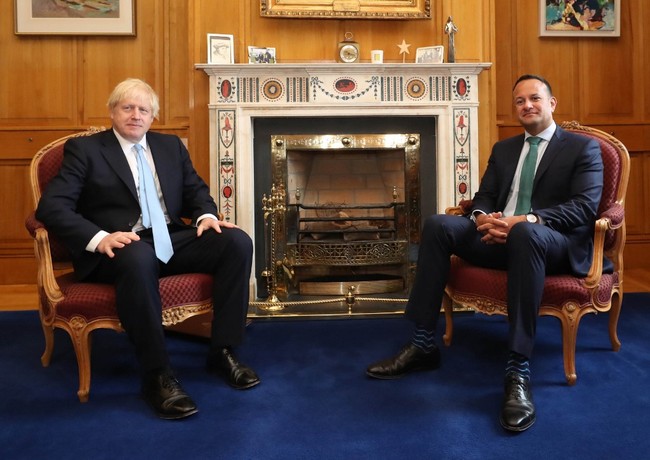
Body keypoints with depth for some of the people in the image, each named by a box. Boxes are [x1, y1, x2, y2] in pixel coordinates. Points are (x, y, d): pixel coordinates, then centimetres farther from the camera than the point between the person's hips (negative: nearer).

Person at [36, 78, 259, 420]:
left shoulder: (171, 146, 19)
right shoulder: (84, 149, 4)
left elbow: (196, 190, 20)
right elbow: (51, 205, -7)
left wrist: (207, 216, -5)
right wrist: (99, 238, -25)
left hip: (172, 238, 5)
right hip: (122, 245, -5)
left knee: (237, 242, -19)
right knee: (139, 259, -41)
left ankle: (222, 351, -11)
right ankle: (157, 375, -27)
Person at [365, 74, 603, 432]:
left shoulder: (584, 147, 5)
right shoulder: (503, 148, 22)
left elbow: (584, 208, -9)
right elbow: (483, 197, 15)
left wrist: (525, 220, -25)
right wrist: (483, 218, -12)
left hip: (555, 243, -5)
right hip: (499, 236, 5)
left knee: (526, 234, -41)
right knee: (438, 225, -19)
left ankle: (518, 370, -40)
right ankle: (423, 345, -17)